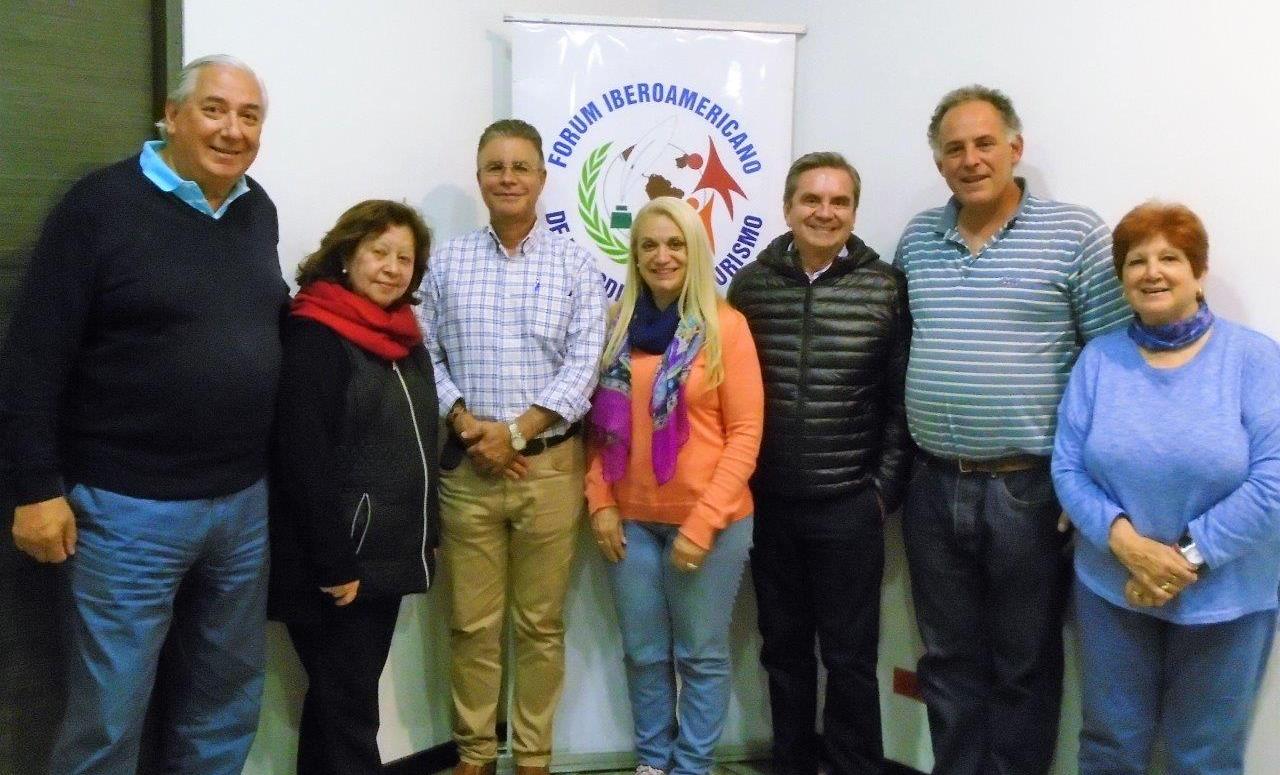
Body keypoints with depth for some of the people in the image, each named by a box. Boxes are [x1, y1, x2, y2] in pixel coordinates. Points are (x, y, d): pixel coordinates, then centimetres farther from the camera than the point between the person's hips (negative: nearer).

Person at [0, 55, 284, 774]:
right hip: (130, 506, -6)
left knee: (230, 694, 18)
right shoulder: (103, 204, -10)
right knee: (110, 712, 5)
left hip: (244, 500, 6)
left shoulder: (258, 210, 8)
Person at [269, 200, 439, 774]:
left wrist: (427, 536, 14)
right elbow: (303, 461, -20)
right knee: (346, 707, 0)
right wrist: (334, 564, -21)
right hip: (338, 564, -8)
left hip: (386, 557, 8)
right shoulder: (314, 337, -13)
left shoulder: (404, 339, 12)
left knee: (345, 701, 17)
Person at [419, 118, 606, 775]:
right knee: (470, 623, 9)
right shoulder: (447, 261, 6)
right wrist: (466, 425, -12)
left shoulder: (575, 265, 1)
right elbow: (426, 356, 2)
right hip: (467, 466, 1)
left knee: (541, 624, 9)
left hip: (550, 466, -1)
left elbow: (583, 365, -6)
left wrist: (516, 430, -14)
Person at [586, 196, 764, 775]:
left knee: (701, 655, 9)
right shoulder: (617, 326, 5)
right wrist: (600, 502, -2)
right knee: (643, 653, 14)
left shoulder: (724, 326, -7)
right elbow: (602, 425, 9)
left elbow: (746, 432, -9)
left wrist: (703, 522, -13)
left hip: (708, 521, -3)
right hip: (631, 519, 4)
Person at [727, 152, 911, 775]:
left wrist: (885, 487, -6)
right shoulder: (749, 285, 2)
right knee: (783, 647, 16)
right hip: (768, 503, 3)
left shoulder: (886, 287, -4)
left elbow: (903, 397, -3)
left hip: (849, 506, -2)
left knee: (849, 655, 8)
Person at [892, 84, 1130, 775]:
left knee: (1025, 664, 11)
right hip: (933, 486, 4)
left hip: (1029, 487, -4)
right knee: (949, 659, 16)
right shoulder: (917, 239, 8)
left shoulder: (1074, 233, -5)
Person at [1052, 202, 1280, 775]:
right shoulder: (1099, 358, -1)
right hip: (1112, 589, 2)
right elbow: (1067, 468, -4)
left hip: (1225, 599, -2)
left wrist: (1189, 555, -17)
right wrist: (1125, 540, -18)